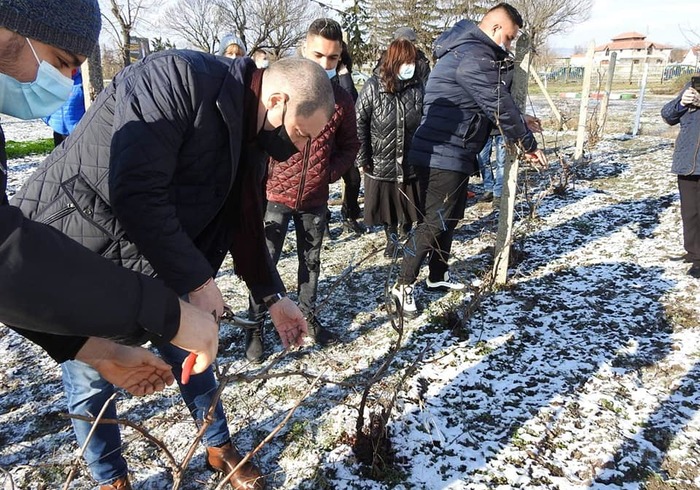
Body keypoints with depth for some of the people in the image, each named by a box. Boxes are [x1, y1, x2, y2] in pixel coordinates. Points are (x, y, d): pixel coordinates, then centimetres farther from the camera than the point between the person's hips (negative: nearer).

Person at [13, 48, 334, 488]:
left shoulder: (250, 134, 0)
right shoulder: (177, 78, -26)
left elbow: (242, 224, 7)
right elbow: (133, 193, -32)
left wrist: (274, 298, 2)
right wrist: (196, 280, -25)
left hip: (154, 260, 7)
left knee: (192, 354, 14)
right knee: (92, 380, 6)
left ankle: (220, 447, 35)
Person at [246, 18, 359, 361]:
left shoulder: (342, 99, -1)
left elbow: (349, 145, 11)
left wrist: (331, 172, -2)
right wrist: (261, 176, -11)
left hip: (316, 199, 3)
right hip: (276, 195, -3)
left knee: (311, 262, 17)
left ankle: (308, 316, 35)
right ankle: (255, 326, 20)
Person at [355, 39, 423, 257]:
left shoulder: (417, 86, -3)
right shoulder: (373, 86, -9)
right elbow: (359, 122, -7)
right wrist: (363, 157, -8)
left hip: (411, 162, 1)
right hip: (381, 162, -1)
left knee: (410, 206, 13)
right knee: (385, 205, 13)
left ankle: (406, 230, 42)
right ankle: (391, 237, 37)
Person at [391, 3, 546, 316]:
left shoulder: (468, 51, 18)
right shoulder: (474, 56, -17)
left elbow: (493, 105, 21)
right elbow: (499, 107, -16)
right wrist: (529, 145, -5)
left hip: (454, 156, 11)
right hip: (443, 157, -11)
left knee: (450, 218, 18)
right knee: (434, 222, -4)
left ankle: (438, 276, 31)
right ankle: (404, 285, 6)